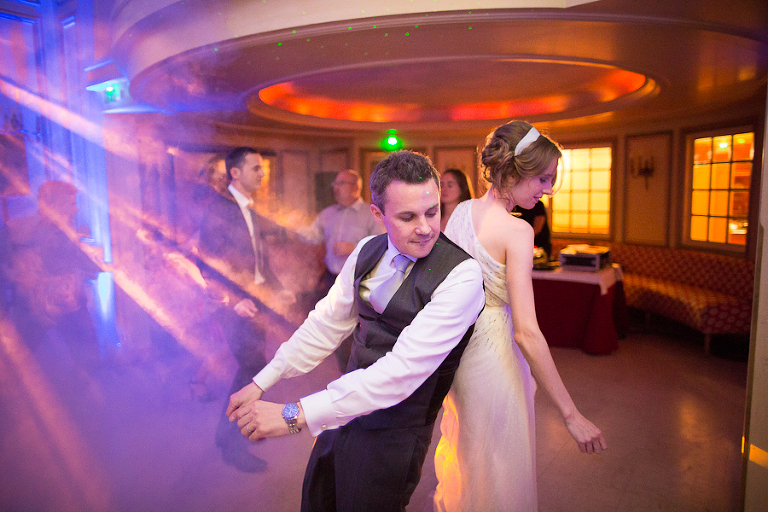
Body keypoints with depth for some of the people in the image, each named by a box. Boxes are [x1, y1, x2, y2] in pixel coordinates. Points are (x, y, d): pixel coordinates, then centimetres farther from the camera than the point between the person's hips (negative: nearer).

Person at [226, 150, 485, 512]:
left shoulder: (461, 275, -23)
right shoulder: (367, 251, -3)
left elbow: (404, 369, -29)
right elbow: (327, 323, 6)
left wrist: (296, 414, -29)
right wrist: (262, 382, 4)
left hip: (394, 430, -6)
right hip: (346, 407, 6)